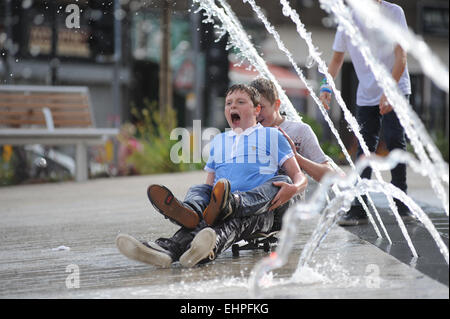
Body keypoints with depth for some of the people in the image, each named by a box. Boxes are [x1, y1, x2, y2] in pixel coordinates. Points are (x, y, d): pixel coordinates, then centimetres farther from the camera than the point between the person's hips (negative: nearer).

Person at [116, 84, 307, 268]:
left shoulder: (272, 136, 19)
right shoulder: (218, 141, 32)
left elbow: (299, 177, 11)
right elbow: (210, 184, 33)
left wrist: (293, 188, -14)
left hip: (259, 205, -3)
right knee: (197, 190, -25)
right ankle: (191, 213, -61)